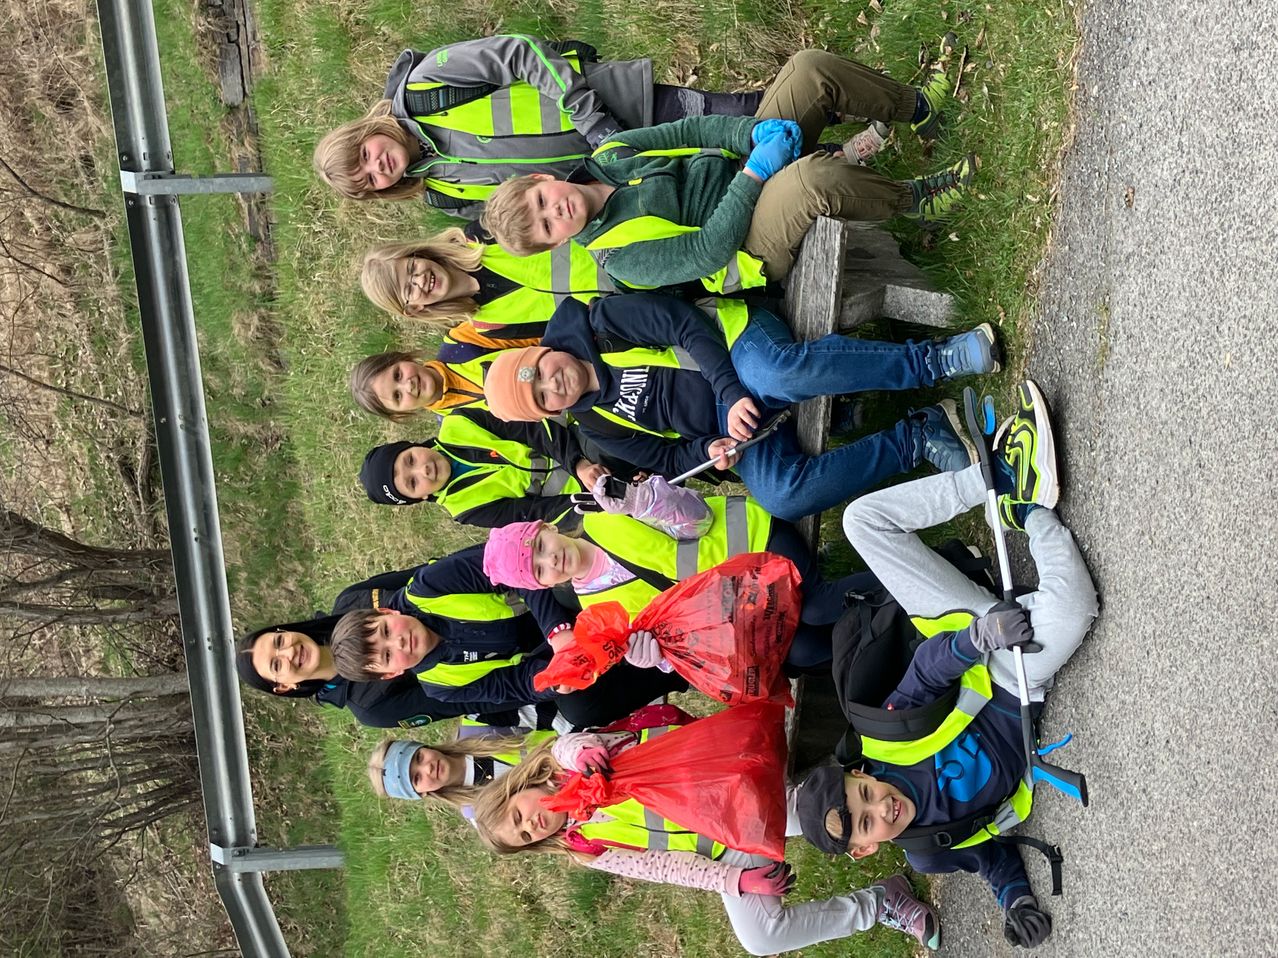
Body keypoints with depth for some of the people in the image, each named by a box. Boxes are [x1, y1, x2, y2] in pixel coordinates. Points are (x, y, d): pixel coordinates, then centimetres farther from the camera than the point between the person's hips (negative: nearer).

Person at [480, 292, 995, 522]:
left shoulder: (597, 325, -2)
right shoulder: (596, 425, 10)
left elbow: (685, 324, -8)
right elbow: (667, 459, 11)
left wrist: (730, 391, -19)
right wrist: (708, 450, -11)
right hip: (723, 421, 3)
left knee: (774, 369, -42)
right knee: (781, 496, -30)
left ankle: (934, 359, -34)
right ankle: (917, 437, -23)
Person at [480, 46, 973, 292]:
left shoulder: (608, 155, 2)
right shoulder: (618, 255, -17)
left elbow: (691, 129, 0)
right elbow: (708, 252, -22)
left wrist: (756, 132, -16)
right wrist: (756, 172, -25)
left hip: (747, 165, 7)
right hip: (755, 246, -7)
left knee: (812, 69, -11)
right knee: (815, 177, -39)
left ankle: (918, 109, 11)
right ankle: (912, 200, -8)